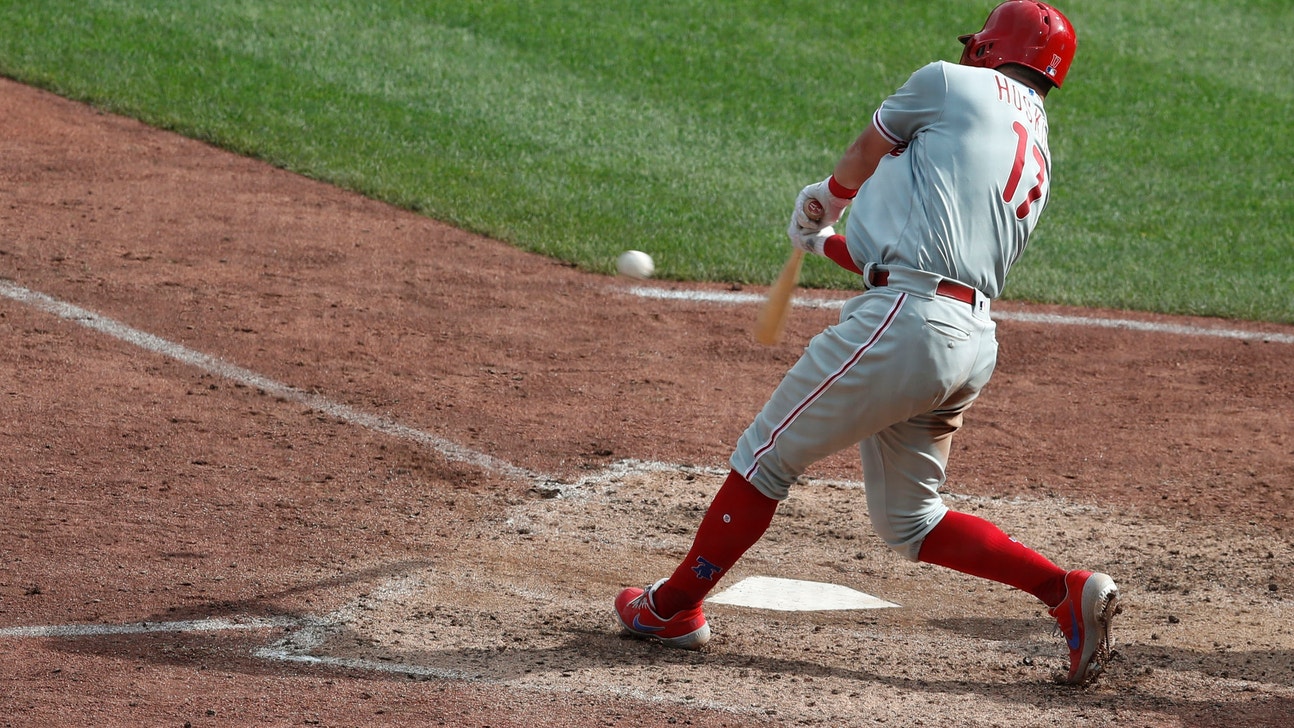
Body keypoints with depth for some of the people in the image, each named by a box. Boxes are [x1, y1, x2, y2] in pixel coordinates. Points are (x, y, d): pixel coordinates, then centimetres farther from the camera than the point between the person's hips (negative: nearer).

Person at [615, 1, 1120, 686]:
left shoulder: (949, 83, 3)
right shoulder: (1038, 161, 23)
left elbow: (861, 161, 18)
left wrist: (829, 197, 41)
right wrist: (827, 242, 39)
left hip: (903, 320, -8)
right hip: (972, 341, 8)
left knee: (767, 454, 5)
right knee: (908, 519, 17)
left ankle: (674, 605, 14)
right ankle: (1066, 590, 6)